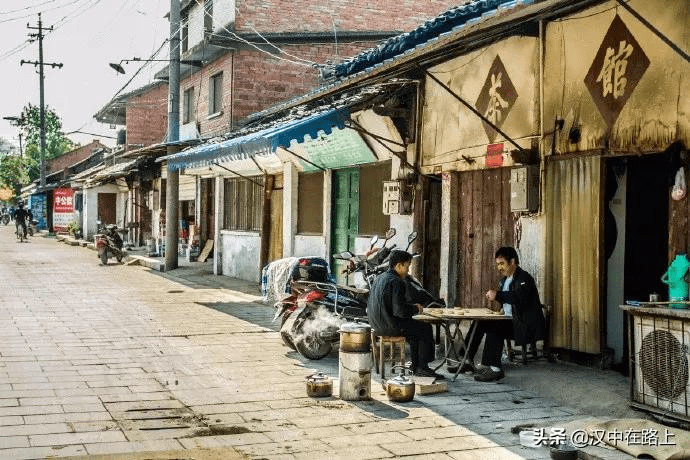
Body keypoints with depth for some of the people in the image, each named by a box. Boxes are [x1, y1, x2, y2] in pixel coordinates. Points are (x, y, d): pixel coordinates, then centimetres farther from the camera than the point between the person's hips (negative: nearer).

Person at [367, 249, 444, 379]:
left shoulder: (380, 279, 11)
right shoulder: (396, 282, -19)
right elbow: (400, 311, -24)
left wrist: (412, 306, 15)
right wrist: (416, 309, -5)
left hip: (377, 323, 10)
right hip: (391, 325, -10)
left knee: (416, 326, 26)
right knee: (426, 329, 5)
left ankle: (416, 367, 26)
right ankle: (422, 367, 12)